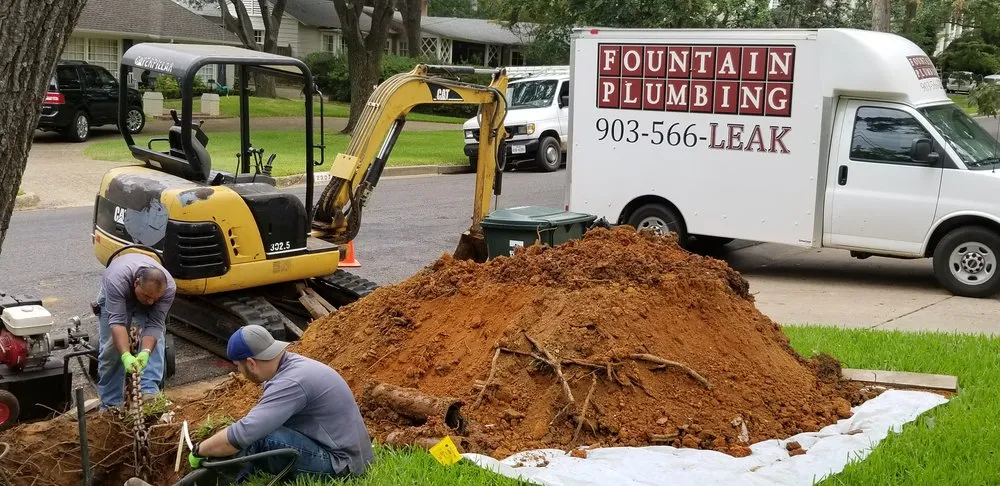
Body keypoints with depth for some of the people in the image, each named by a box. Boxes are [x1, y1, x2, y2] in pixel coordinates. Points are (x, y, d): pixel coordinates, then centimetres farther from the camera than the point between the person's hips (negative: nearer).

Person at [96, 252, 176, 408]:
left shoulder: (169, 287, -35)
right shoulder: (117, 280, -43)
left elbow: (155, 325, -34)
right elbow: (117, 322, -46)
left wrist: (145, 353, -47)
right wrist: (126, 356, -55)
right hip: (115, 297, -2)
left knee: (155, 341, -18)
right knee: (112, 347, -9)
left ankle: (149, 392, -22)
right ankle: (110, 404, -1)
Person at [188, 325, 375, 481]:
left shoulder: (292, 382, -23)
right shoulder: (291, 364, 7)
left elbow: (243, 434, -28)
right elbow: (255, 422, 22)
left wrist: (199, 451, -12)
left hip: (340, 466, -10)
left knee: (257, 439, -22)